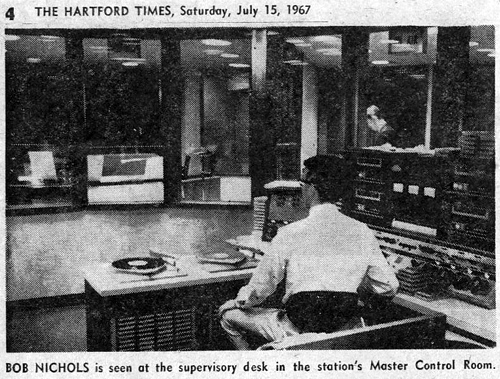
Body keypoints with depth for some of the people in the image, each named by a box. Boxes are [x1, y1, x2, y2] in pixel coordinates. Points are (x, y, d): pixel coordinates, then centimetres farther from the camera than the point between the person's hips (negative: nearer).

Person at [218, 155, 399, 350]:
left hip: (298, 330, -5)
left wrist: (239, 302, 14)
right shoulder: (362, 232, -5)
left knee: (228, 314, 16)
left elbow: (259, 288, -6)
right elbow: (389, 287, 2)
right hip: (342, 330, 5)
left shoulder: (290, 234, -16)